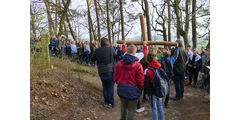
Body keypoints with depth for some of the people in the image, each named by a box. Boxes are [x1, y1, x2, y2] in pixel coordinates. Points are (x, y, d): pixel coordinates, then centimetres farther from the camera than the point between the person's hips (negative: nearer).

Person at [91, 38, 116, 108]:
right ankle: (111, 103, 12)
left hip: (101, 72, 3)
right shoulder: (110, 49, -7)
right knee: (111, 87, 7)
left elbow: (92, 59, 12)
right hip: (110, 70, -3)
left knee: (105, 87, 14)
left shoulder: (97, 50, 1)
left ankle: (106, 102, 21)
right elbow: (116, 57, 7)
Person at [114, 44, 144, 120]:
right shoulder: (138, 65, -19)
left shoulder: (119, 63, -9)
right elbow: (141, 80, -15)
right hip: (133, 91, -4)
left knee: (123, 106, 27)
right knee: (131, 109, 14)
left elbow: (115, 77, 0)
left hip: (121, 90, 4)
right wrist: (142, 88, 7)